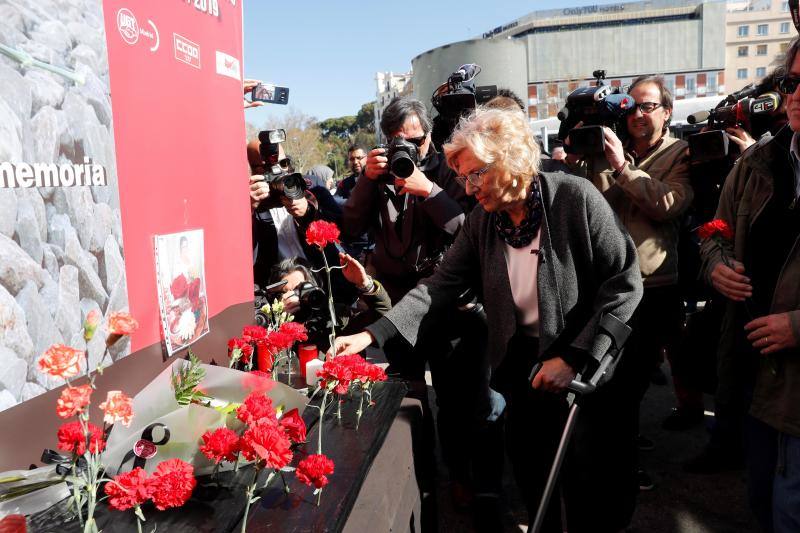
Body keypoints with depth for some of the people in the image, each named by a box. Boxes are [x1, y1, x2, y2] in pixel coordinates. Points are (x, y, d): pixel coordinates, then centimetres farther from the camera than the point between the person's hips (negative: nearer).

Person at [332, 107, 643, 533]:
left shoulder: (575, 197, -16)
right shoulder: (482, 219, -1)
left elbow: (625, 283, -14)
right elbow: (442, 284, -5)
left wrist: (574, 357, -19)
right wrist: (372, 334, -15)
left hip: (585, 370, -4)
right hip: (522, 367, 4)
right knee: (532, 481, 13)